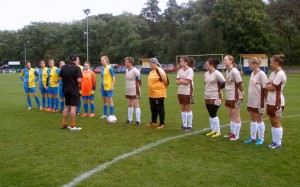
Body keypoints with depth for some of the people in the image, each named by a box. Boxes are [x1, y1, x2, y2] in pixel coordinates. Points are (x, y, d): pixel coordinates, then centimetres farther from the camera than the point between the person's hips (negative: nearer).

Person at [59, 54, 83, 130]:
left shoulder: (63, 67, 3)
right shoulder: (77, 68, -14)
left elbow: (60, 78, 7)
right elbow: (79, 80, -22)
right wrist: (79, 84, -1)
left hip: (66, 90, 6)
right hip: (74, 90, -6)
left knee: (67, 106, 17)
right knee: (73, 107, -2)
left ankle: (63, 124, 21)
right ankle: (72, 126, 1)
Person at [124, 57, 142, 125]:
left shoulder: (135, 71, -15)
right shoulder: (127, 70, 10)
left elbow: (139, 82, -12)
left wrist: (137, 90, -11)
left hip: (134, 91, -8)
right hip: (128, 91, 8)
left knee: (136, 105, -4)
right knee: (129, 105, 14)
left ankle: (138, 121, 1)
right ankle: (129, 119, 24)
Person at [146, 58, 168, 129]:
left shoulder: (160, 71, -14)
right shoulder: (151, 71, 12)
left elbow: (165, 81, -13)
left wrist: (162, 88, -2)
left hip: (159, 94, -9)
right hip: (152, 94, 9)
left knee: (160, 109, 0)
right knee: (153, 109, 17)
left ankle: (162, 124, 8)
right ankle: (153, 122, 30)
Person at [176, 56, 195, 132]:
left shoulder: (190, 70, -10)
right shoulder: (180, 70, 9)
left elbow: (187, 82, -17)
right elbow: (177, 82, 4)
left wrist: (180, 80, -3)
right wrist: (183, 81, -14)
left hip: (187, 92, -7)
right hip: (180, 92, 7)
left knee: (188, 109, -1)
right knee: (183, 109, 9)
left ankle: (189, 126, 6)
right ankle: (184, 125, 17)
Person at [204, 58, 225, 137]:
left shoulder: (217, 73, -14)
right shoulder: (206, 74, 10)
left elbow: (224, 83, -14)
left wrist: (218, 89, -4)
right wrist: (207, 91, 13)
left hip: (215, 97, -7)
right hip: (207, 97, 8)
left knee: (213, 114, -5)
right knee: (210, 114, 12)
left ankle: (218, 131, 6)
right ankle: (213, 130, 23)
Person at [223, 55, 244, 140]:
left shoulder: (234, 71, -17)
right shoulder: (227, 71, 9)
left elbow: (239, 84, -15)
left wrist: (241, 93, -12)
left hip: (235, 97, -8)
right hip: (229, 97, 8)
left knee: (236, 115, 1)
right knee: (231, 115, 16)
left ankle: (236, 135, 10)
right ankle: (232, 132, 28)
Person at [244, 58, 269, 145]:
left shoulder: (261, 74, -15)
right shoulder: (252, 73, 9)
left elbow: (264, 88, -15)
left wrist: (263, 103, -16)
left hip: (258, 102, -7)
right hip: (251, 101, 7)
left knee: (259, 119, 4)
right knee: (252, 119, 14)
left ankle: (261, 138, 17)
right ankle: (253, 137, 24)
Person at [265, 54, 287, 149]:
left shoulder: (280, 74, -17)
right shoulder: (274, 73, 12)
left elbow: (272, 87, -18)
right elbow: (269, 85, 11)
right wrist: (267, 85, -9)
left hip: (277, 102, -9)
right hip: (271, 101, 9)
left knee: (277, 123, 0)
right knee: (273, 123, 13)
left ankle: (278, 143, 10)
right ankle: (275, 141, 21)